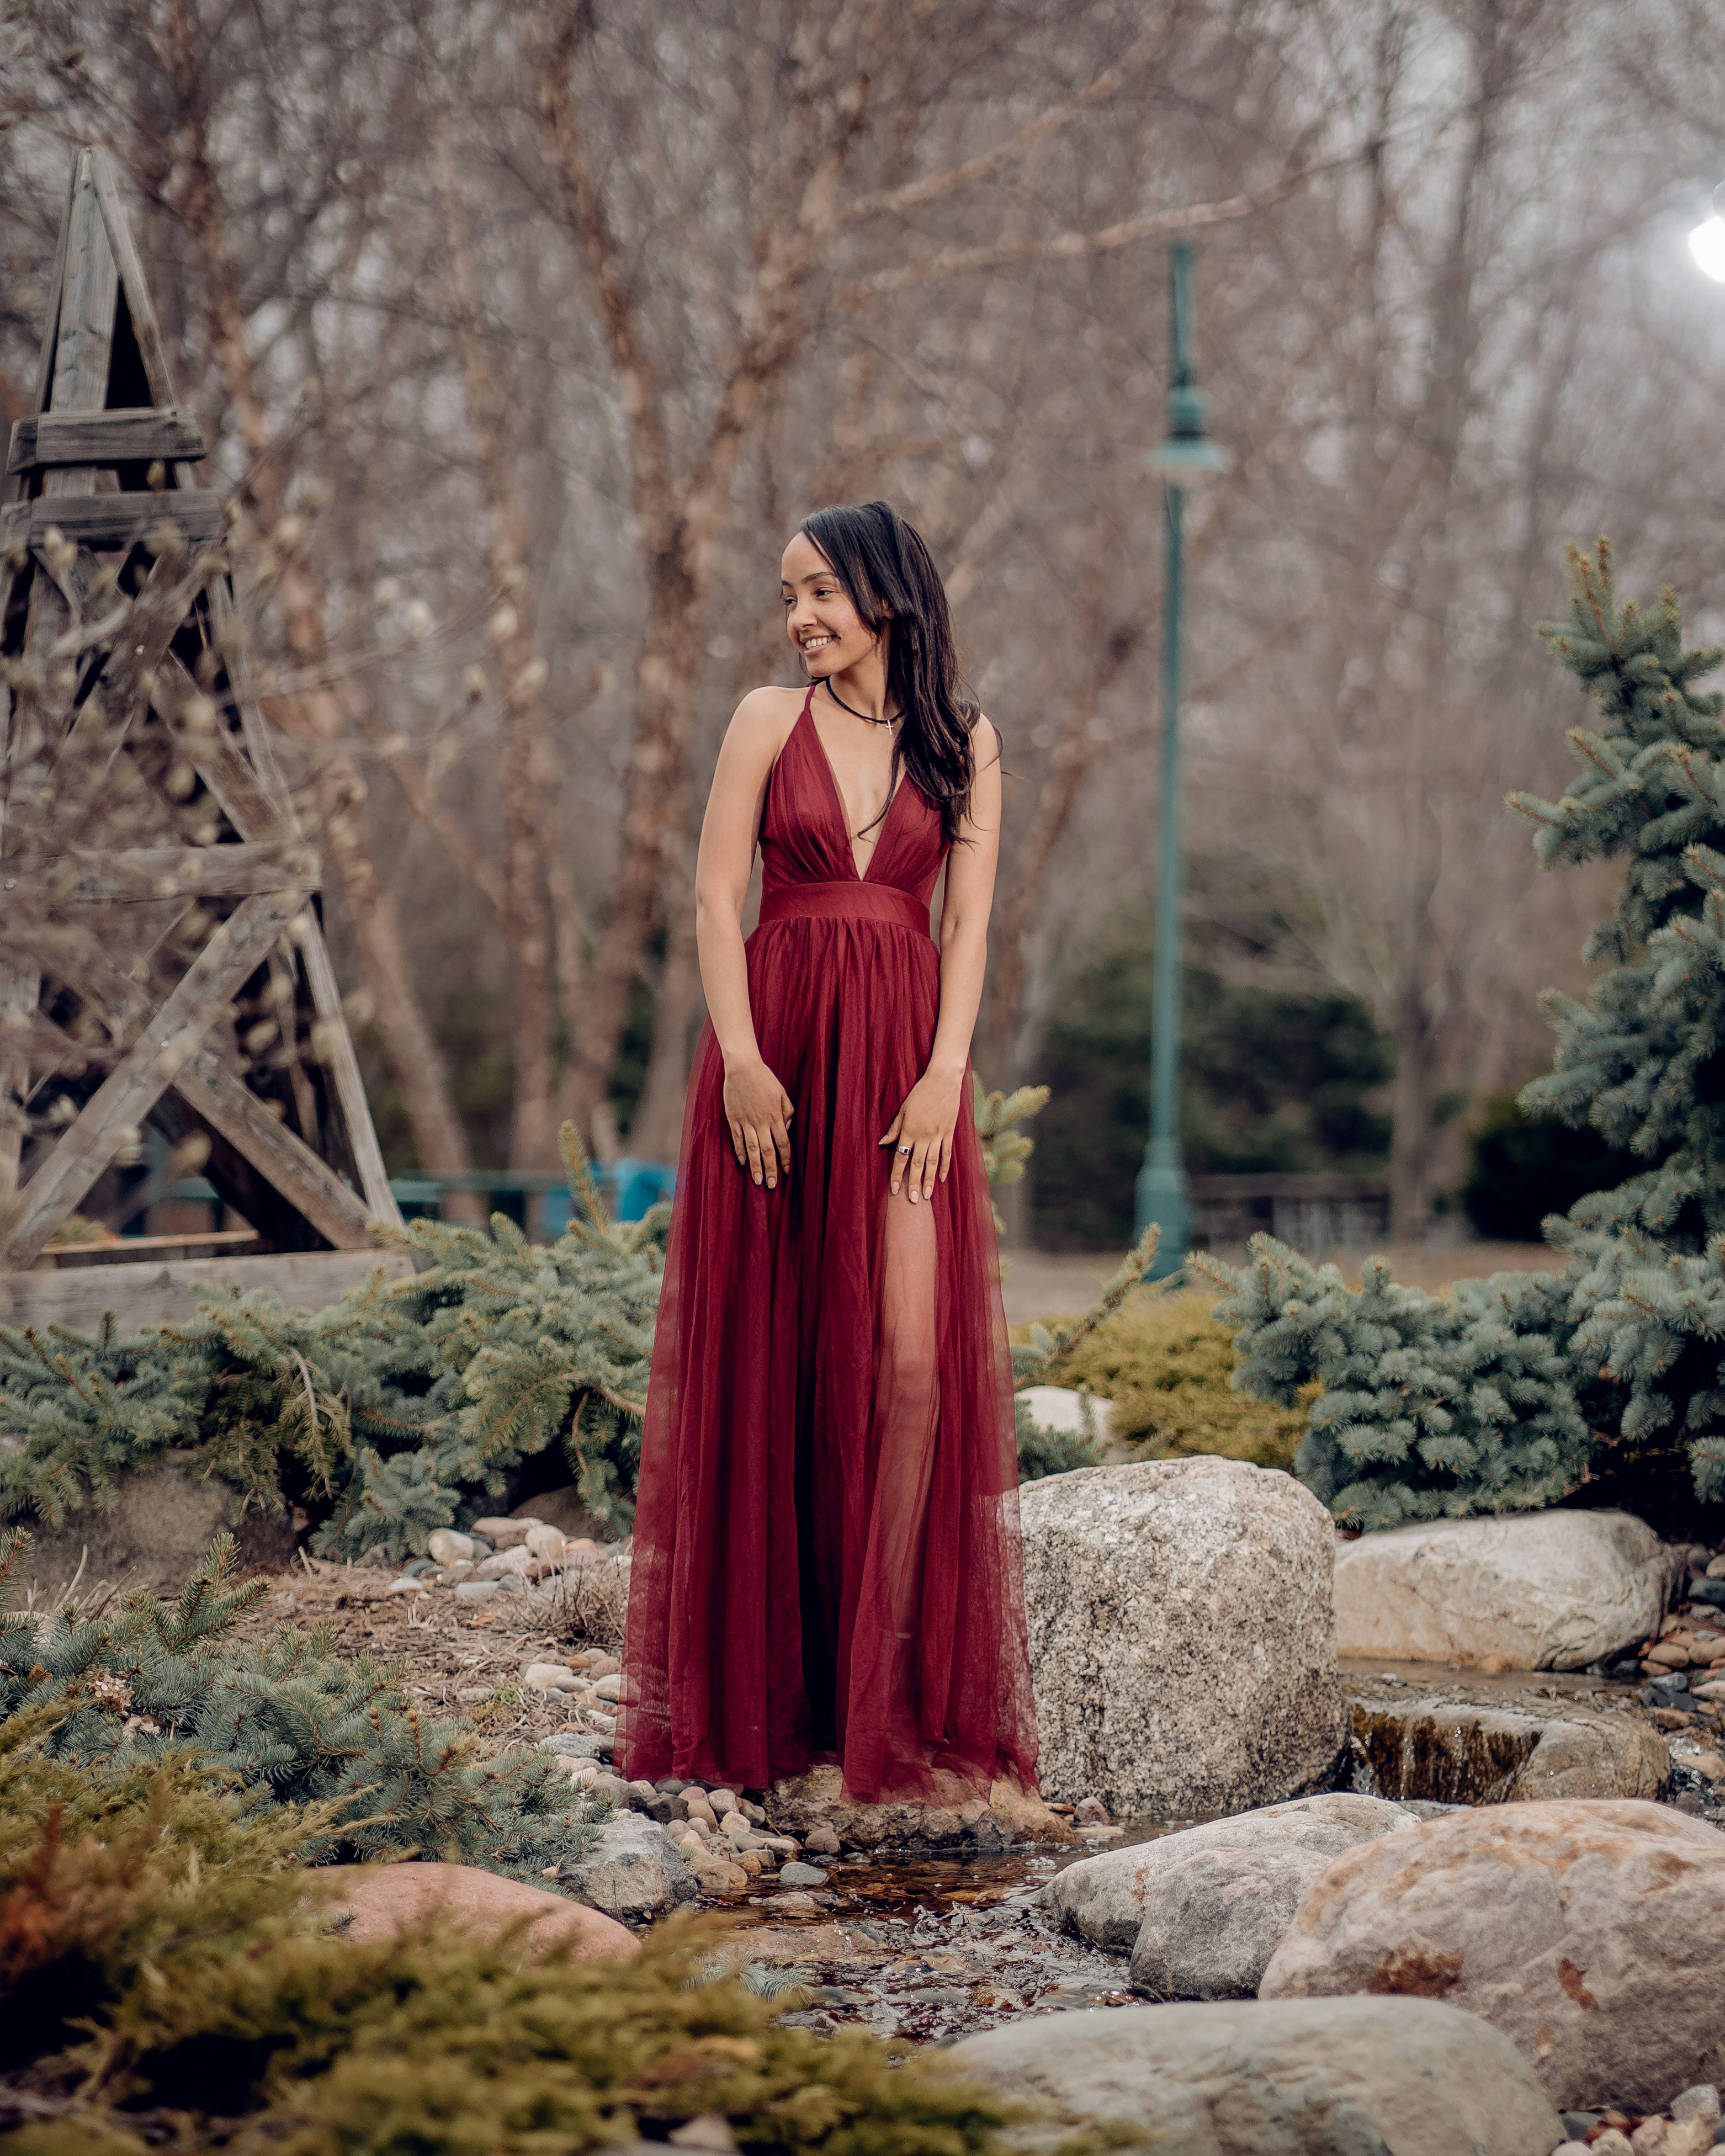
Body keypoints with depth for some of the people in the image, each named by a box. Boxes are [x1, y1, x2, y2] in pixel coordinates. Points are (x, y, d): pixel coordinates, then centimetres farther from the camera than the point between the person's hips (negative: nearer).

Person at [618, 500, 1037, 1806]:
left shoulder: (965, 741, 8)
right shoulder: (770, 720, 6)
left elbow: (967, 923, 4)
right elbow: (716, 895, 0)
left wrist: (943, 1076, -9)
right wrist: (739, 1059, -11)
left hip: (904, 1058, 0)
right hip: (774, 1048, 0)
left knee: (909, 1358, -10)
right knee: (762, 1360, 0)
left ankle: (891, 1693, -3)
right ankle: (757, 1691, 9)